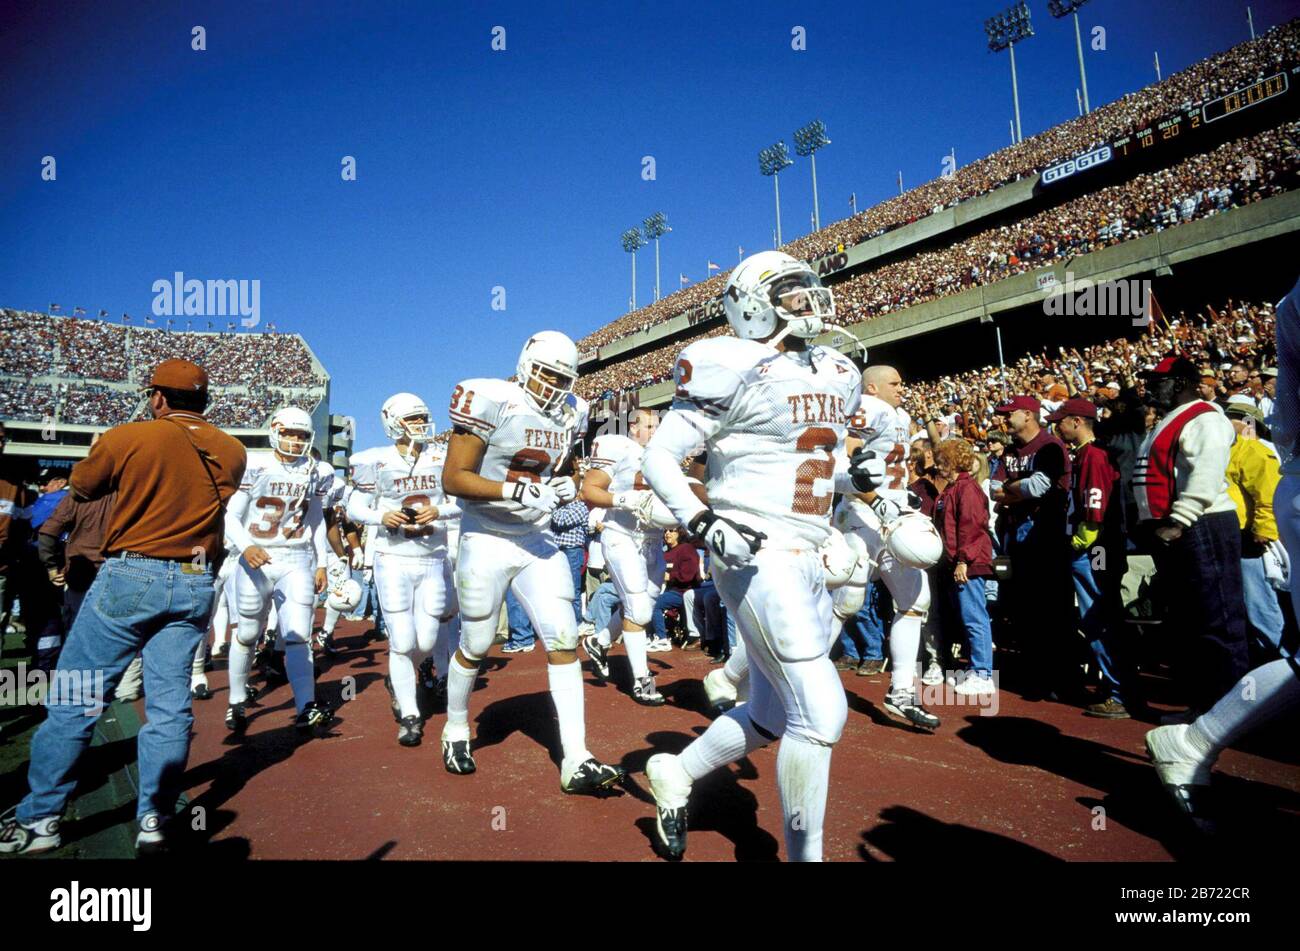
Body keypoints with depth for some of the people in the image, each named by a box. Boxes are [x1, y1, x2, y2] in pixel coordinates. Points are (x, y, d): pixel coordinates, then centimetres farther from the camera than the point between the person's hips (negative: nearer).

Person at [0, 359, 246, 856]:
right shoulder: (231, 451, 3)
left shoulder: (128, 437, -8)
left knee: (74, 697, 9)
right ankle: (155, 821, 11)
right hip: (194, 584, 4)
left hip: (130, 577, -3)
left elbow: (81, 486, 9)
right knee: (170, 703, 7)